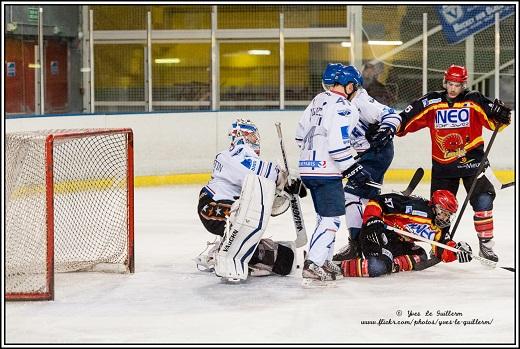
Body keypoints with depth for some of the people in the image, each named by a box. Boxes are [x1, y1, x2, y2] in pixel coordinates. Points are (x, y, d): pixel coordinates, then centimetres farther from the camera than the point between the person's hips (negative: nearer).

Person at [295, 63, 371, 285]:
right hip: (325, 171, -9)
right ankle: (312, 266, -16)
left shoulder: (318, 100, 15)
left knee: (325, 215, 20)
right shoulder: (343, 107, -13)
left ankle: (324, 261, 24)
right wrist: (353, 169, -16)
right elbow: (338, 144, -22)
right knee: (331, 218, -8)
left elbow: (301, 133, 22)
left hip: (308, 167, 9)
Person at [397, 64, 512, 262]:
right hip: (442, 164, 2)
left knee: (483, 200, -13)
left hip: (471, 160, -2)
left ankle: (486, 245, -1)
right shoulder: (432, 102, 1)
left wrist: (501, 116, -25)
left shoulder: (474, 101, -2)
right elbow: (407, 119, 4)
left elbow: (495, 122, -4)